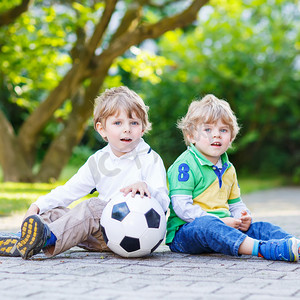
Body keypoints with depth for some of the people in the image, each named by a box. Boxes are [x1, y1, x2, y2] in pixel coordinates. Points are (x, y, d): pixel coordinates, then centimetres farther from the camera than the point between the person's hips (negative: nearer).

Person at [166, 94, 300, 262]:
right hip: (184, 232, -8)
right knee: (205, 224, -39)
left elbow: (235, 203, 27)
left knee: (260, 227, -11)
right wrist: (218, 221, -22)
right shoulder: (185, 165, -8)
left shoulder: (228, 169, 19)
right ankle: (263, 249, -57)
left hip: (222, 225, 8)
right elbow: (182, 206, -17)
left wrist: (243, 218, 2)